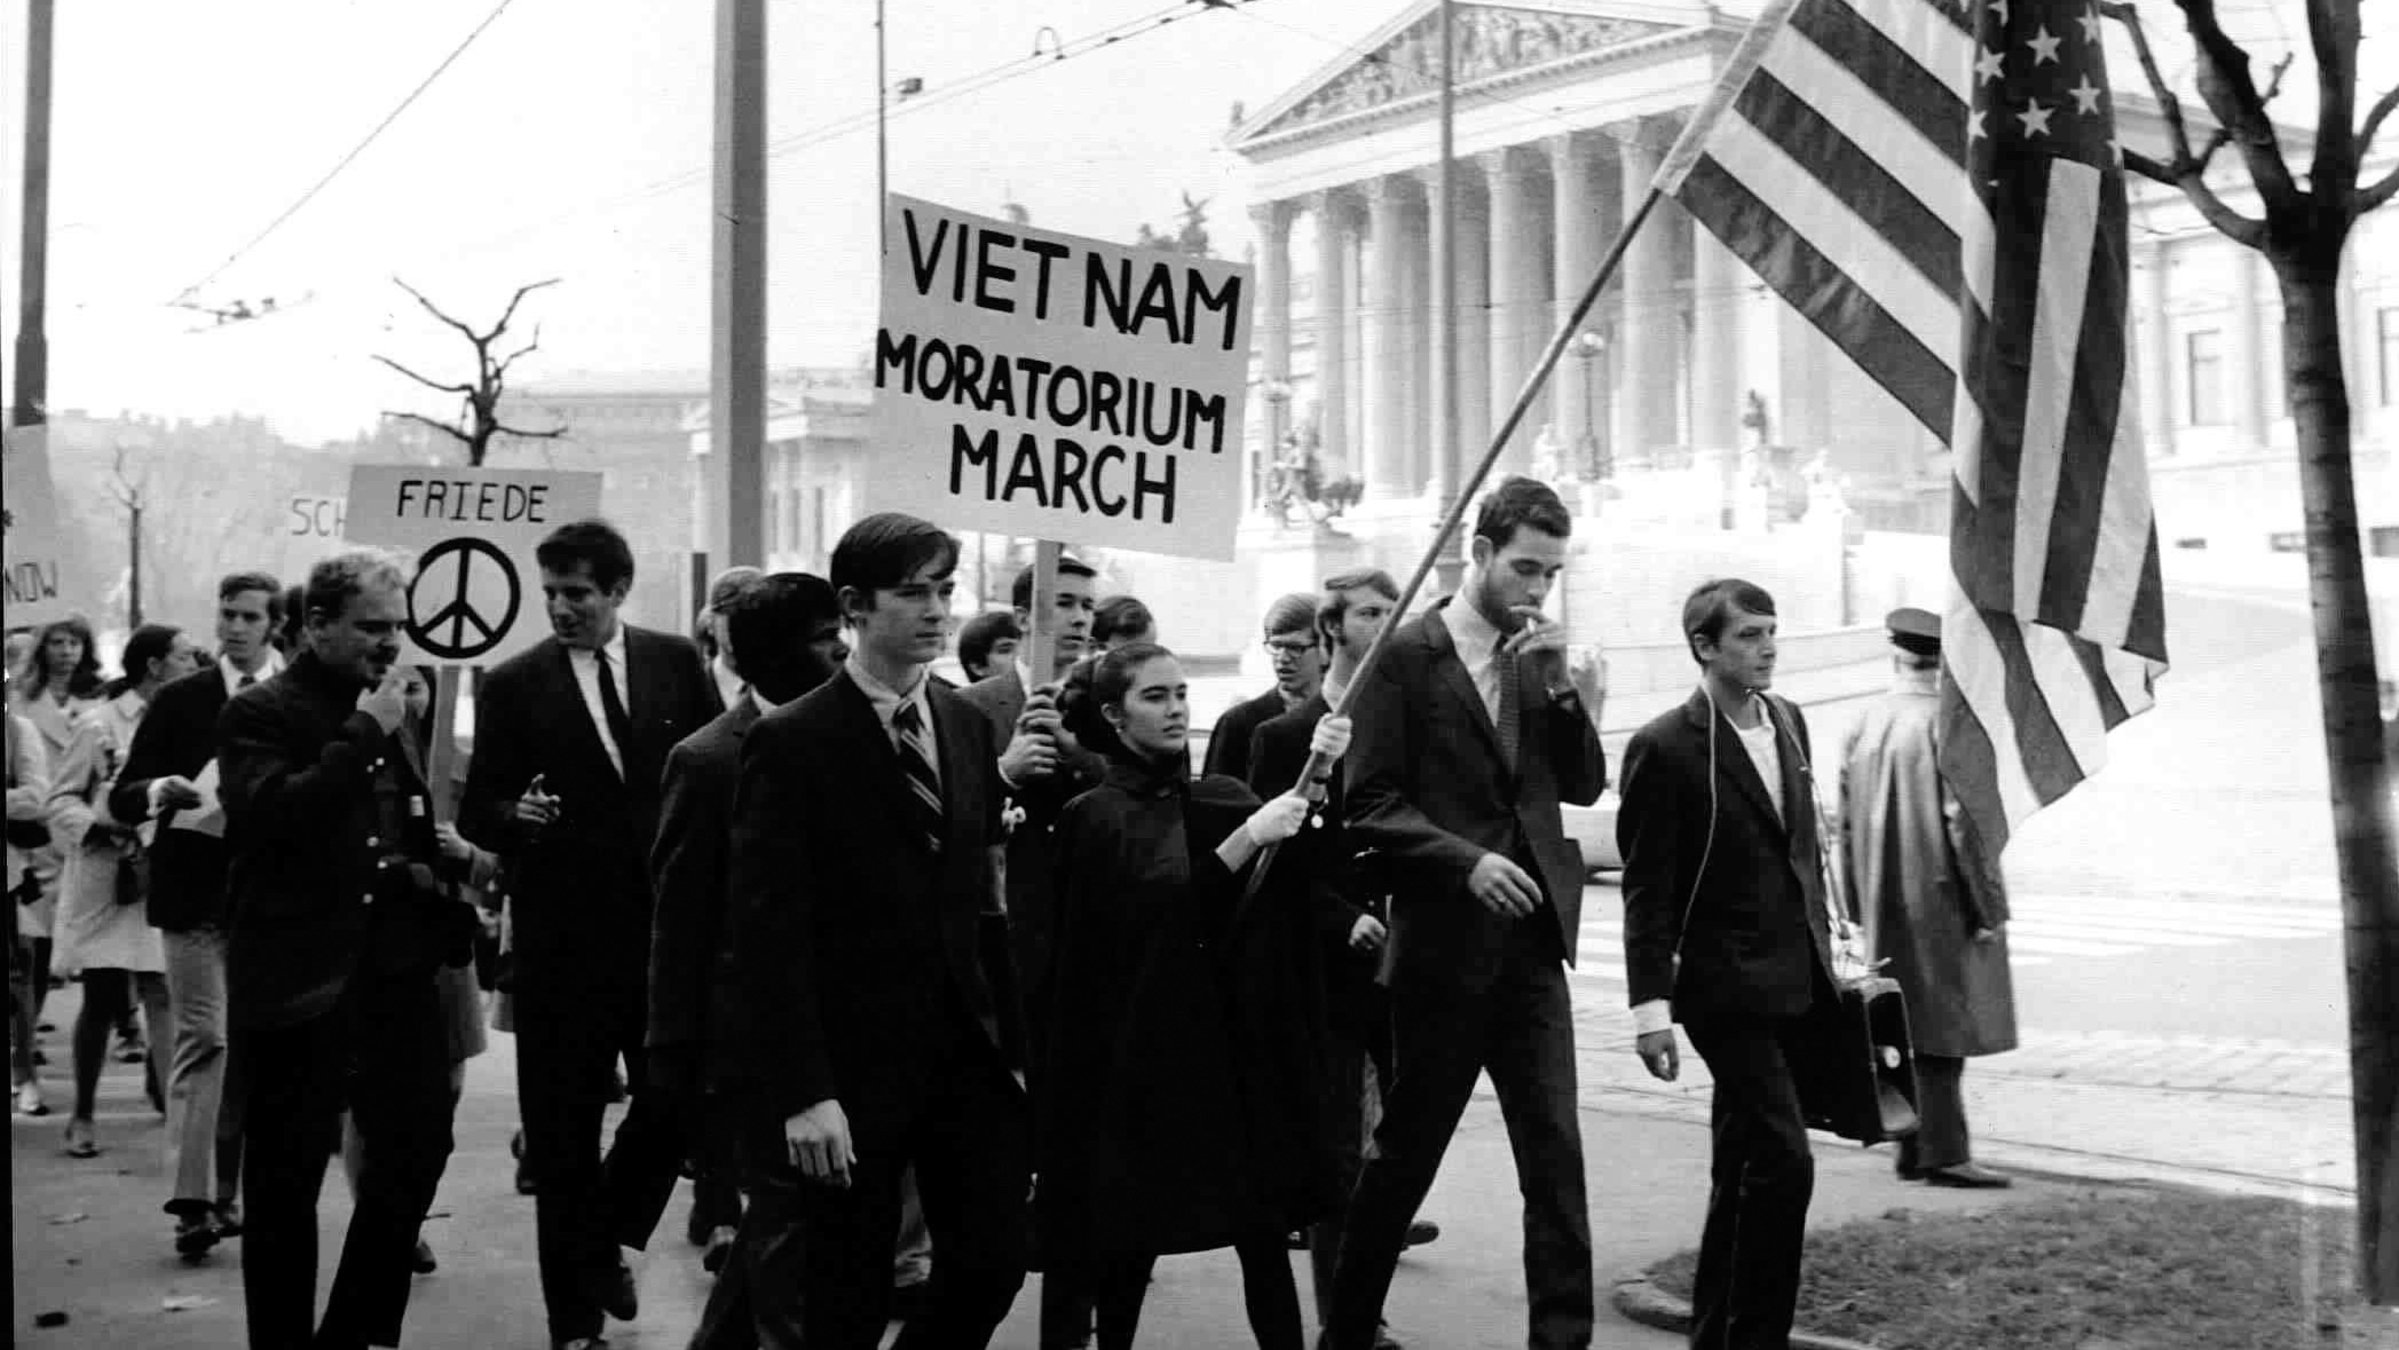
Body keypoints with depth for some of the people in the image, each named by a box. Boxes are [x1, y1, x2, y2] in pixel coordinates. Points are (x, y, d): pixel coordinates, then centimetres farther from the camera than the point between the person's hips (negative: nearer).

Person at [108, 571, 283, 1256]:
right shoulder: (180, 700, 4)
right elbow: (122, 799, 3)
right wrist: (159, 791, -18)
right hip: (194, 893, -1)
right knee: (203, 1038, -9)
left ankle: (229, 1194, 19)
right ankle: (192, 1201, -10)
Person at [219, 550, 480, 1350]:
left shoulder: (388, 713, 14)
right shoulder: (259, 713, -8)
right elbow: (271, 815, -26)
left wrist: (427, 863, 9)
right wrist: (366, 733, -21)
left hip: (393, 968, 7)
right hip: (298, 979, -7)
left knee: (418, 1149, 10)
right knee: (286, 1182, 3)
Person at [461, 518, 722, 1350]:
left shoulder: (676, 663, 4)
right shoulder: (514, 685, -1)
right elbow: (477, 813, 0)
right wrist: (515, 814, -21)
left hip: (669, 925, 2)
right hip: (563, 938, -1)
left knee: (677, 1096, 0)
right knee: (563, 1132, 4)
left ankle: (608, 1235, 28)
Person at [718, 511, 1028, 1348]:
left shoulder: (969, 728, 8)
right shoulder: (792, 743, -10)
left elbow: (982, 895, 10)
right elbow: (769, 933, -13)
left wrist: (1011, 1036, 4)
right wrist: (803, 1093, -17)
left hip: (967, 1051, 5)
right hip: (852, 1066, -5)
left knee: (994, 1262, 5)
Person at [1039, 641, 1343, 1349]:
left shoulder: (1222, 797, 10)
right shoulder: (1095, 818, -3)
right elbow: (1162, 912, -16)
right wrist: (1247, 836, -22)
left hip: (1239, 1043, 3)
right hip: (1143, 1050, -3)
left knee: (1263, 1231, 0)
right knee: (1131, 1235, 1)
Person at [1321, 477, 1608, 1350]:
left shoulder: (1541, 660, 11)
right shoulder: (1409, 656, -6)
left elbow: (1584, 785, 8)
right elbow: (1371, 803, -10)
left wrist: (1563, 687, -5)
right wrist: (1465, 860, -20)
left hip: (1530, 941, 5)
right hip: (1442, 942, -5)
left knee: (1555, 1153, 0)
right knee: (1406, 1148, 7)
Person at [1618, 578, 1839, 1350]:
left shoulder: (1788, 722, 10)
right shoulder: (1666, 748, -12)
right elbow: (1647, 891, -13)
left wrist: (1824, 949, 14)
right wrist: (1651, 1009, -16)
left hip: (1794, 986, 7)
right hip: (1727, 990, -7)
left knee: (1743, 1171, 14)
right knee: (1783, 1162, -11)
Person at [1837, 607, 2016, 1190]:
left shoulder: (1862, 729, 7)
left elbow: (1848, 826, 11)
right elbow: (1964, 823, -17)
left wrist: (1864, 909, 18)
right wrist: (1989, 907, -10)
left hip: (1885, 907, 7)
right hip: (1941, 901, -7)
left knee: (1912, 1023, 14)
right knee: (1942, 1028, -2)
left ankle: (1917, 1147, 20)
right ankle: (1942, 1151, 0)